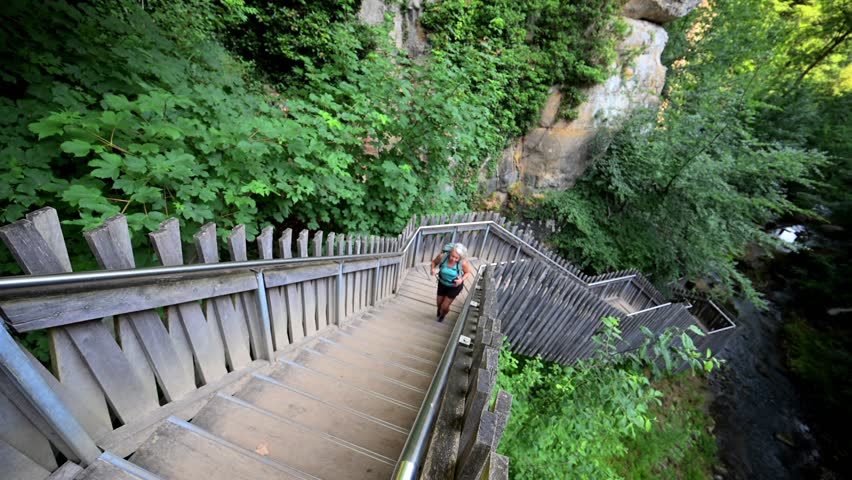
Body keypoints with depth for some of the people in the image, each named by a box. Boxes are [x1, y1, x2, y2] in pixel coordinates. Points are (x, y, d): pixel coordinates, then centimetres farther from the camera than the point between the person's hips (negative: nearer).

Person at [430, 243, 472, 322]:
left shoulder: (463, 263, -33)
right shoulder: (442, 256, -31)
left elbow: (468, 272, -13)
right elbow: (434, 262, -9)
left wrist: (461, 280, -30)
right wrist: (433, 269, -29)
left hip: (455, 286, -2)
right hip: (442, 283, 2)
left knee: (444, 307, 6)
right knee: (439, 304, 21)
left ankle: (443, 314, 47)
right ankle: (439, 312, 62)